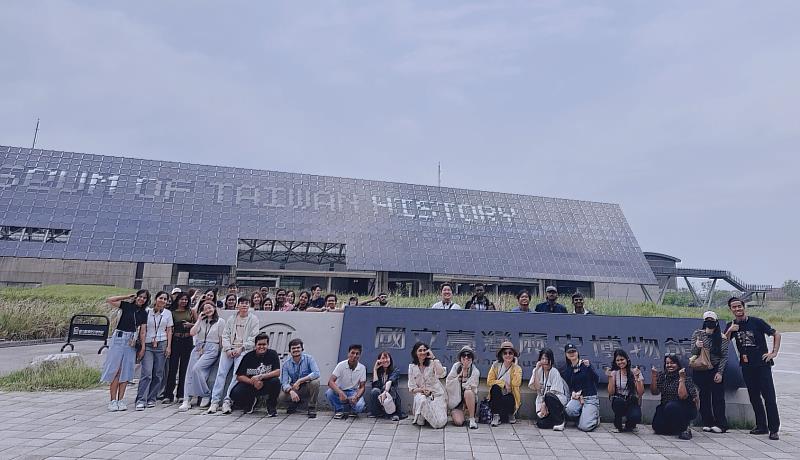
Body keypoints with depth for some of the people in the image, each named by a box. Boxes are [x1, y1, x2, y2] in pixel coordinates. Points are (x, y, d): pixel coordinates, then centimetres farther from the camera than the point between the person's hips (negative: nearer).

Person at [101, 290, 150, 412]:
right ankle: (113, 400, 3)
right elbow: (108, 300, -11)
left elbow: (142, 332, 10)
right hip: (119, 339, -4)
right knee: (115, 370, -3)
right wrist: (127, 297, -5)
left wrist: (143, 348, 5)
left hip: (132, 343, 4)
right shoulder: (126, 306, 0)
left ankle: (120, 400, 11)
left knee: (126, 371, 5)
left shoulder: (144, 313, 10)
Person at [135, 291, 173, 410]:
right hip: (148, 345, -2)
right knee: (146, 373, -11)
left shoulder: (168, 313, 8)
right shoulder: (147, 311, 3)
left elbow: (169, 331, 9)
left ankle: (151, 399, 12)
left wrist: (169, 346, 2)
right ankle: (141, 400, -9)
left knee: (158, 374, 2)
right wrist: (142, 345, -3)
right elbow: (143, 329, 4)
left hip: (161, 345, 2)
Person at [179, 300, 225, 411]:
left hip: (212, 350, -5)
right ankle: (187, 400, -7)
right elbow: (192, 333, 3)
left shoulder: (220, 321, 3)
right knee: (190, 373, -9)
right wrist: (199, 320, 1)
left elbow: (221, 338, 2)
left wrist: (221, 352, -1)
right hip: (198, 348, 5)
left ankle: (206, 395, -9)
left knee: (196, 368, -23)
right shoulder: (201, 321, 17)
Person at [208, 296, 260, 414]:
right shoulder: (231, 319, 17)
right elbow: (225, 335, 11)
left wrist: (241, 348, -12)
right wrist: (228, 349, -6)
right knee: (221, 373, -10)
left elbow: (253, 338, -1)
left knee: (237, 374, -19)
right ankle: (215, 401, -9)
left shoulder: (253, 319, 5)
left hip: (244, 350, -3)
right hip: (229, 350, 3)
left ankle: (227, 401, -18)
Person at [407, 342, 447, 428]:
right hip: (420, 394, 1)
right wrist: (421, 390, -16)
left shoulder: (432, 363, -1)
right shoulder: (412, 367, 5)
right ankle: (420, 419, -7)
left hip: (436, 394, -1)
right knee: (422, 400, -38)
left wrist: (433, 358, -21)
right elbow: (411, 388, 4)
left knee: (439, 423, -19)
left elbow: (441, 374, -22)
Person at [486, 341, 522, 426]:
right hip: (496, 396, 0)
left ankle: (511, 414, 5)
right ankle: (496, 416, -21)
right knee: (495, 387, -31)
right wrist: (503, 383, -18)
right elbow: (489, 381, -8)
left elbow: (516, 384, -22)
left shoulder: (517, 368, -3)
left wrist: (514, 367, -19)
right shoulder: (496, 365, -2)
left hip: (510, 396, 0)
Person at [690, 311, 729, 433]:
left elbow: (724, 356, -1)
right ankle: (707, 423, 10)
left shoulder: (722, 337, -1)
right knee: (704, 397, 4)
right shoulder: (697, 334, 2)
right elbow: (693, 353, 3)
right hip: (700, 371, 1)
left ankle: (720, 424, 3)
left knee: (718, 397, -2)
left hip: (715, 370, -1)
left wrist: (720, 372, -8)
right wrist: (697, 347, -19)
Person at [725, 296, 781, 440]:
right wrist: (729, 331, -14)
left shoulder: (756, 322, -6)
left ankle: (774, 429, 0)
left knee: (769, 396, -6)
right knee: (754, 397, 10)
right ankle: (761, 426, 20)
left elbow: (776, 334, 0)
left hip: (762, 364, -4)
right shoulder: (732, 326, 5)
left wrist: (774, 352, -5)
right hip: (747, 366, 4)